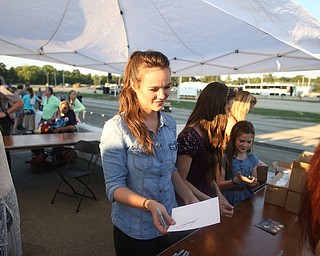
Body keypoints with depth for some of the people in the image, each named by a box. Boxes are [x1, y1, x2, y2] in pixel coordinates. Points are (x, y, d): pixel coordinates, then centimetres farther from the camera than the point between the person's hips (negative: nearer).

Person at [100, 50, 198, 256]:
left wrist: (189, 197, -3)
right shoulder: (116, 129, -20)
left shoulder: (170, 123, -2)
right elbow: (114, 187, -19)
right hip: (133, 232, -5)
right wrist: (149, 204, -33)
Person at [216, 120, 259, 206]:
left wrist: (254, 183, -6)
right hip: (228, 201, -3)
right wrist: (236, 181, -22)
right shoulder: (224, 158, -9)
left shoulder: (253, 159, 6)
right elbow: (219, 185, -8)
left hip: (247, 199, 4)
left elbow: (254, 184, 16)